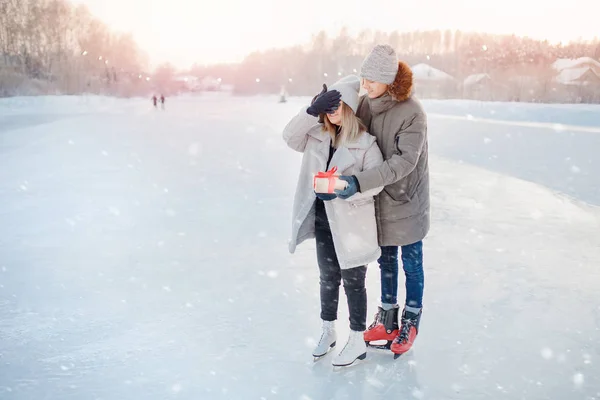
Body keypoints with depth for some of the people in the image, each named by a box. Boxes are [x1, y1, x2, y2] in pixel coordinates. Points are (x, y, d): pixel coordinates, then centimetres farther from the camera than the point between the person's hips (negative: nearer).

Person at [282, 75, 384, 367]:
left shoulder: (365, 143, -14)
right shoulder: (318, 135, 1)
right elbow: (290, 136, -11)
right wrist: (312, 111, -22)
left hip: (353, 225, -5)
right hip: (324, 221, 5)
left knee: (353, 282, 9)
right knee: (328, 278, 20)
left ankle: (357, 342, 25)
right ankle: (328, 332, 40)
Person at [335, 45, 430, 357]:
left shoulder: (411, 112, -23)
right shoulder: (365, 103, -5)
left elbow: (405, 161, -30)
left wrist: (360, 181, -36)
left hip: (407, 201, -5)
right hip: (379, 198, 6)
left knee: (411, 263, 11)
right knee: (385, 259, 19)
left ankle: (410, 322, 30)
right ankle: (388, 320, 36)